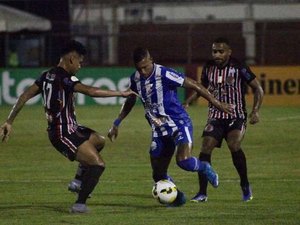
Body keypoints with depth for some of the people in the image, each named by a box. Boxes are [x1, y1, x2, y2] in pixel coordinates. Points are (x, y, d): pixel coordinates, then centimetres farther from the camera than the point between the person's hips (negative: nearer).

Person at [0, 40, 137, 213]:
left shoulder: (47, 76, 9)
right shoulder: (64, 78, -19)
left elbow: (25, 96, 8)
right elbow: (91, 91, -28)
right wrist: (120, 93, -22)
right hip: (64, 134, -10)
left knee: (100, 141, 26)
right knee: (98, 164, -12)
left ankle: (79, 181, 28)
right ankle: (80, 204, -8)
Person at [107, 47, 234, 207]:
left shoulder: (164, 75, -20)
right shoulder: (135, 79, 0)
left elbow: (194, 86, -14)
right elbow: (130, 102, 21)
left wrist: (217, 104, -13)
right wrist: (116, 124, 20)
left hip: (179, 124, -6)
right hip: (159, 131, 6)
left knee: (184, 161, -28)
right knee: (158, 175, 4)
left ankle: (204, 168, 5)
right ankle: (178, 198, 28)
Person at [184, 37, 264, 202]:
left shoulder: (238, 68, -8)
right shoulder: (208, 67, 5)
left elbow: (258, 89, -3)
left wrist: (255, 111, -14)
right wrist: (187, 103, 8)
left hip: (236, 116, -4)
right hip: (215, 117, 4)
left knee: (234, 146, -27)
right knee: (205, 149, -13)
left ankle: (245, 186, -6)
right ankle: (202, 193, -4)